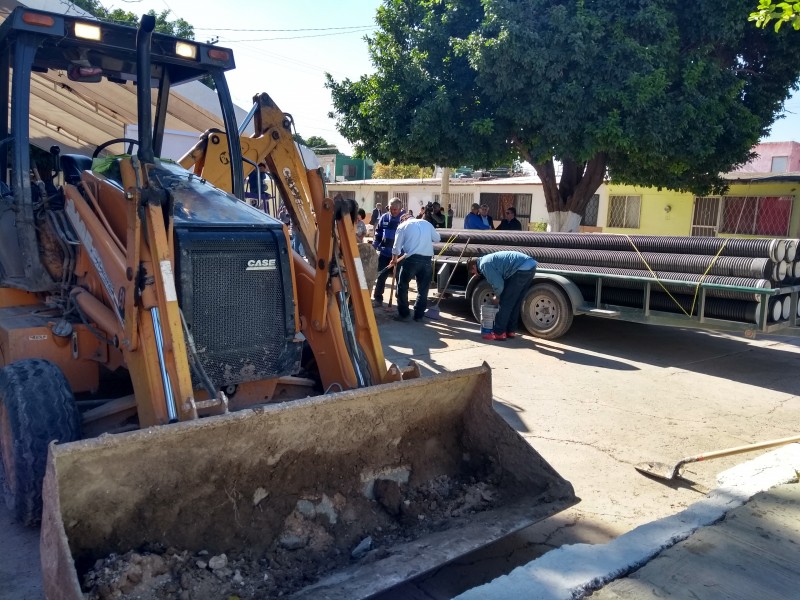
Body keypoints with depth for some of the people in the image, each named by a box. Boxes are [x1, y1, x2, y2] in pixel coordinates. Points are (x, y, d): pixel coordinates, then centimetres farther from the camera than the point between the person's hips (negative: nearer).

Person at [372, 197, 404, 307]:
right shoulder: (384, 217, 1)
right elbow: (378, 232, 11)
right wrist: (375, 246, 6)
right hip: (385, 253, 3)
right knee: (381, 276, 7)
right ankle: (377, 298, 15)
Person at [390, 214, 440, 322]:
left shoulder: (403, 226, 8)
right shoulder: (426, 223, 16)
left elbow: (397, 246, 9)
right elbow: (437, 238, 22)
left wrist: (394, 259, 25)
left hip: (412, 258, -3)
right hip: (427, 259, 3)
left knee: (402, 287, 10)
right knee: (423, 289, 12)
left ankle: (404, 314, 11)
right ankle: (419, 315, 15)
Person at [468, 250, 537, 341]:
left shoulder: (484, 265, -6)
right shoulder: (488, 259, 24)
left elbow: (498, 284, -9)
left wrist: (497, 297, 9)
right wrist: (499, 296, 26)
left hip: (522, 269, -10)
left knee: (505, 302, -1)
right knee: (515, 303, 18)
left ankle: (498, 333, 3)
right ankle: (511, 330, 26)